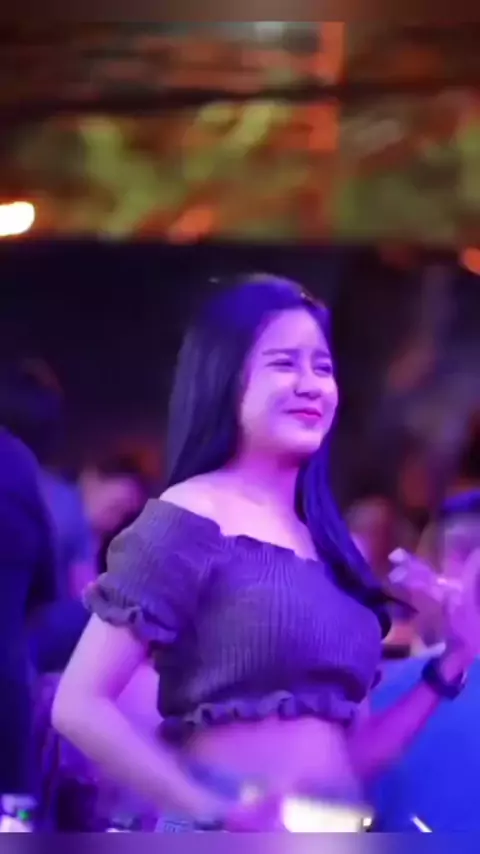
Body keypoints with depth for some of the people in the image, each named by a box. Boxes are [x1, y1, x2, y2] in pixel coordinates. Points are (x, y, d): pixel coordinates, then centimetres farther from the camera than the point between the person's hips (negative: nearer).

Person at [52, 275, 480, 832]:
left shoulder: (333, 549, 11)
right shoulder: (190, 520, -7)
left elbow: (350, 754, 13)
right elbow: (79, 706, -13)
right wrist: (220, 812, -17)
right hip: (225, 839, -6)